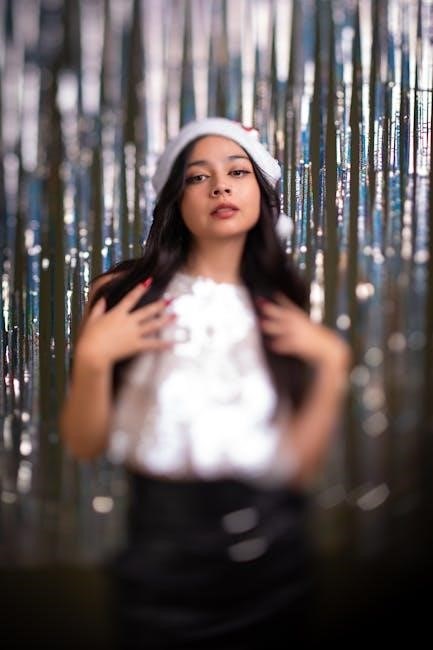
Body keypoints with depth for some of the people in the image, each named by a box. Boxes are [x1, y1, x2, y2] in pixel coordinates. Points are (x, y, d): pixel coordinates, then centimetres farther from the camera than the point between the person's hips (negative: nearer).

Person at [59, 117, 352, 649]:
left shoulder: (282, 315, 1)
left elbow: (299, 469, -4)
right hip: (164, 554, -2)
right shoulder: (124, 295, -6)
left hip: (272, 553, 3)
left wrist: (332, 365, -12)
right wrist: (92, 356, -19)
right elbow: (84, 444, -4)